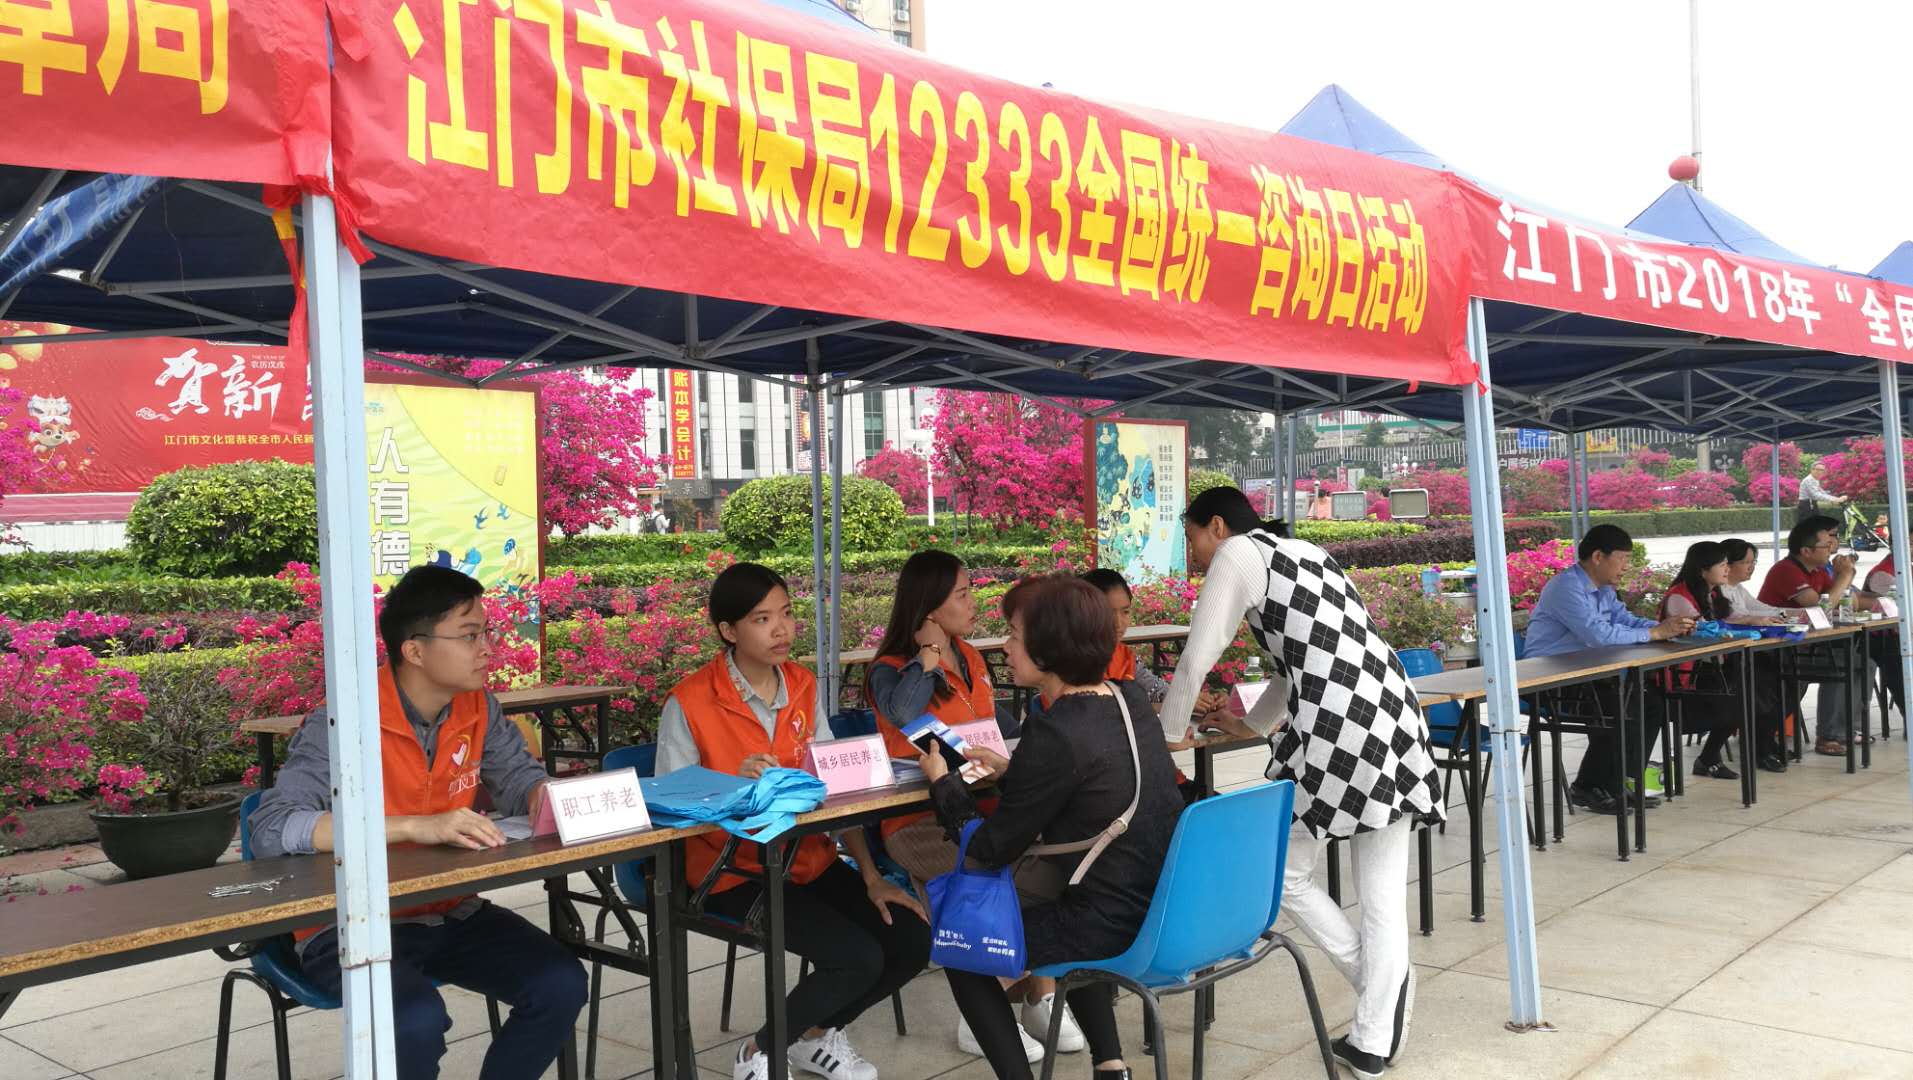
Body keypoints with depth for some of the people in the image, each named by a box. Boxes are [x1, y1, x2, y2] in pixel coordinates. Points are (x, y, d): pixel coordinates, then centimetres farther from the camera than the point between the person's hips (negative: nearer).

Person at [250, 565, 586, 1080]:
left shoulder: (478, 708, -2)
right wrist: (415, 827, -38)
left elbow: (520, 777, 10)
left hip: (451, 913, 5)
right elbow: (271, 829, -31)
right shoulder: (345, 724, -21)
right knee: (416, 1019, -33)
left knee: (560, 984, -15)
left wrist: (546, 799, -16)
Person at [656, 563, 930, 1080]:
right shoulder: (689, 704, -15)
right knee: (858, 959, -21)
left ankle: (817, 1035, 17)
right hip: (735, 870, -6)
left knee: (912, 942, -8)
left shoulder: (804, 686, 3)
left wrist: (871, 876, -3)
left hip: (810, 857, 6)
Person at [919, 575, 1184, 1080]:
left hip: (1115, 927, -8)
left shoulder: (1055, 735, -22)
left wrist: (940, 779, 3)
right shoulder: (1131, 700, 1)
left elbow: (989, 850, -11)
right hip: (1165, 906, 8)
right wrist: (1013, 772, 16)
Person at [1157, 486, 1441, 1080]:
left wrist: (1171, 732, 18)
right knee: (1385, 894, 11)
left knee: (1284, 872, 11)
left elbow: (1198, 658, 2)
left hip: (1338, 730, -9)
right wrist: (1253, 723, 46)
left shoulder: (1237, 553, 4)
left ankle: (1378, 980, 17)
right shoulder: (1300, 552, 27)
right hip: (1392, 716, 9)